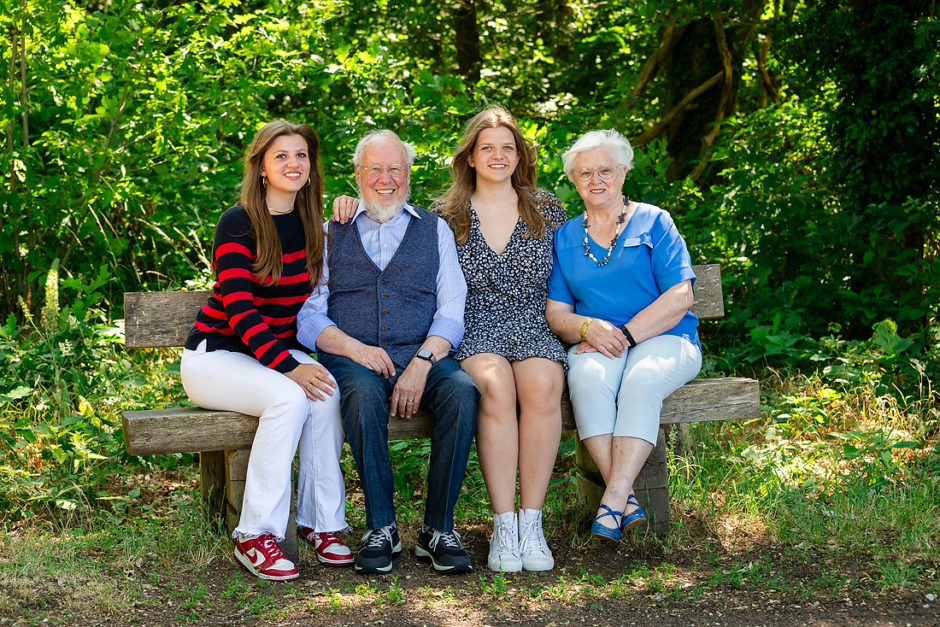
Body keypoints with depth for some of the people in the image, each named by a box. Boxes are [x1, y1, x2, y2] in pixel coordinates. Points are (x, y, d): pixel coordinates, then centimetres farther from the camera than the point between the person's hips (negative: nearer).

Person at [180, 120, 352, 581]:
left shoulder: (311, 226, 9)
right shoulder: (238, 224, -11)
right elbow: (239, 311, -19)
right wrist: (289, 367, -32)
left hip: (280, 351, 5)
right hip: (217, 354, -5)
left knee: (327, 392, -29)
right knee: (289, 397, -35)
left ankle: (321, 523, -21)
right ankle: (255, 535, -28)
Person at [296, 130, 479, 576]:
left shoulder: (434, 230, 17)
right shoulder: (331, 234, 16)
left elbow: (452, 310, 6)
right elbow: (309, 317, 6)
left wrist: (422, 363, -13)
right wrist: (354, 348, -13)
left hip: (423, 355, 1)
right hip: (354, 358, -1)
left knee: (462, 391, -31)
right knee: (364, 393, -35)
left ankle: (438, 528, -21)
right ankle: (380, 528, -24)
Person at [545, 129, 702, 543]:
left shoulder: (653, 222, 8)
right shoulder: (565, 237, 17)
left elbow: (679, 298, -3)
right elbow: (555, 313, 11)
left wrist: (624, 334, -15)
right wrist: (587, 327, -13)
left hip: (663, 340, -2)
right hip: (594, 345, 2)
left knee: (641, 380, -36)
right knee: (588, 377, -34)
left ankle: (613, 501, -41)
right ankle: (627, 504, -38)